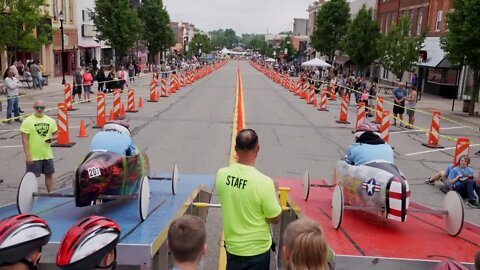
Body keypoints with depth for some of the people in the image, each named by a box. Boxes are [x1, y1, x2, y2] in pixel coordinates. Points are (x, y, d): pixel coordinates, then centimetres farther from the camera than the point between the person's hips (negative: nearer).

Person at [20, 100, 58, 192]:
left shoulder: (50, 120, 5)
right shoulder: (27, 121, -8)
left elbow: (56, 134, 14)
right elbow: (25, 139, -10)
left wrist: (52, 138, -11)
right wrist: (27, 155, -15)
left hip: (47, 155, 5)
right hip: (33, 156, -4)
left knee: (49, 174, 13)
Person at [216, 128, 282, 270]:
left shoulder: (222, 174, -11)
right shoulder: (264, 182, -26)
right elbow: (275, 219, -15)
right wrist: (274, 191, -1)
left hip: (232, 246, 4)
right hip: (257, 249, -4)